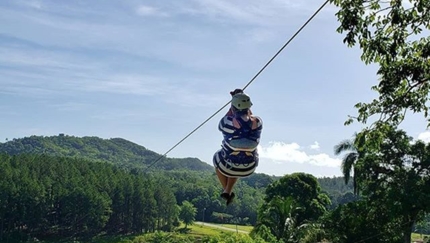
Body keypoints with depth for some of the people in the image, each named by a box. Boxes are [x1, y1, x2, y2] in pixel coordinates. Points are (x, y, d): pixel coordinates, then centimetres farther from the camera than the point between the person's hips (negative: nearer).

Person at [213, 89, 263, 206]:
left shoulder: (227, 122, -22)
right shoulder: (257, 122, -14)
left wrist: (231, 108, 9)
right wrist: (245, 100, 15)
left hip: (227, 166, -2)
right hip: (249, 169, 2)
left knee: (217, 158, 34)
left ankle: (226, 191, 36)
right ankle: (228, 191, 34)